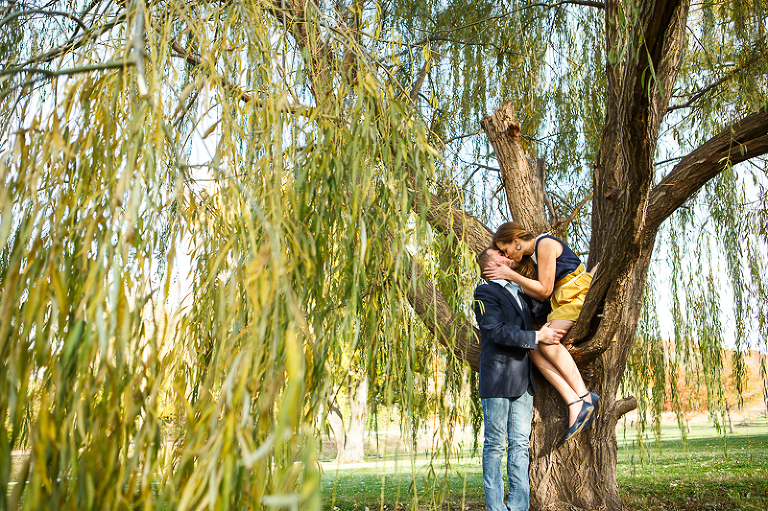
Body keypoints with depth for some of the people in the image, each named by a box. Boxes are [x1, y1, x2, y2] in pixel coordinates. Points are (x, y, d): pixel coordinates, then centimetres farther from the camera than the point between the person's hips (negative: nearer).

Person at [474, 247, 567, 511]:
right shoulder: (485, 292, -3)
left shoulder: (519, 293, 22)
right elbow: (496, 331, -15)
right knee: (495, 444, 0)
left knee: (521, 444, 5)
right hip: (497, 380, -7)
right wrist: (537, 337, -13)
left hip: (523, 381, 7)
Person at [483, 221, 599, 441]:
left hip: (580, 294, -8)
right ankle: (574, 403, -23)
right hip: (561, 304, 8)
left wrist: (512, 275, -11)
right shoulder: (530, 258, 16)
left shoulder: (545, 244, -11)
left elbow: (545, 290, -13)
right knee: (535, 350, -14)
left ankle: (585, 396, -23)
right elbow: (541, 297, 8)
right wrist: (510, 277, 4)